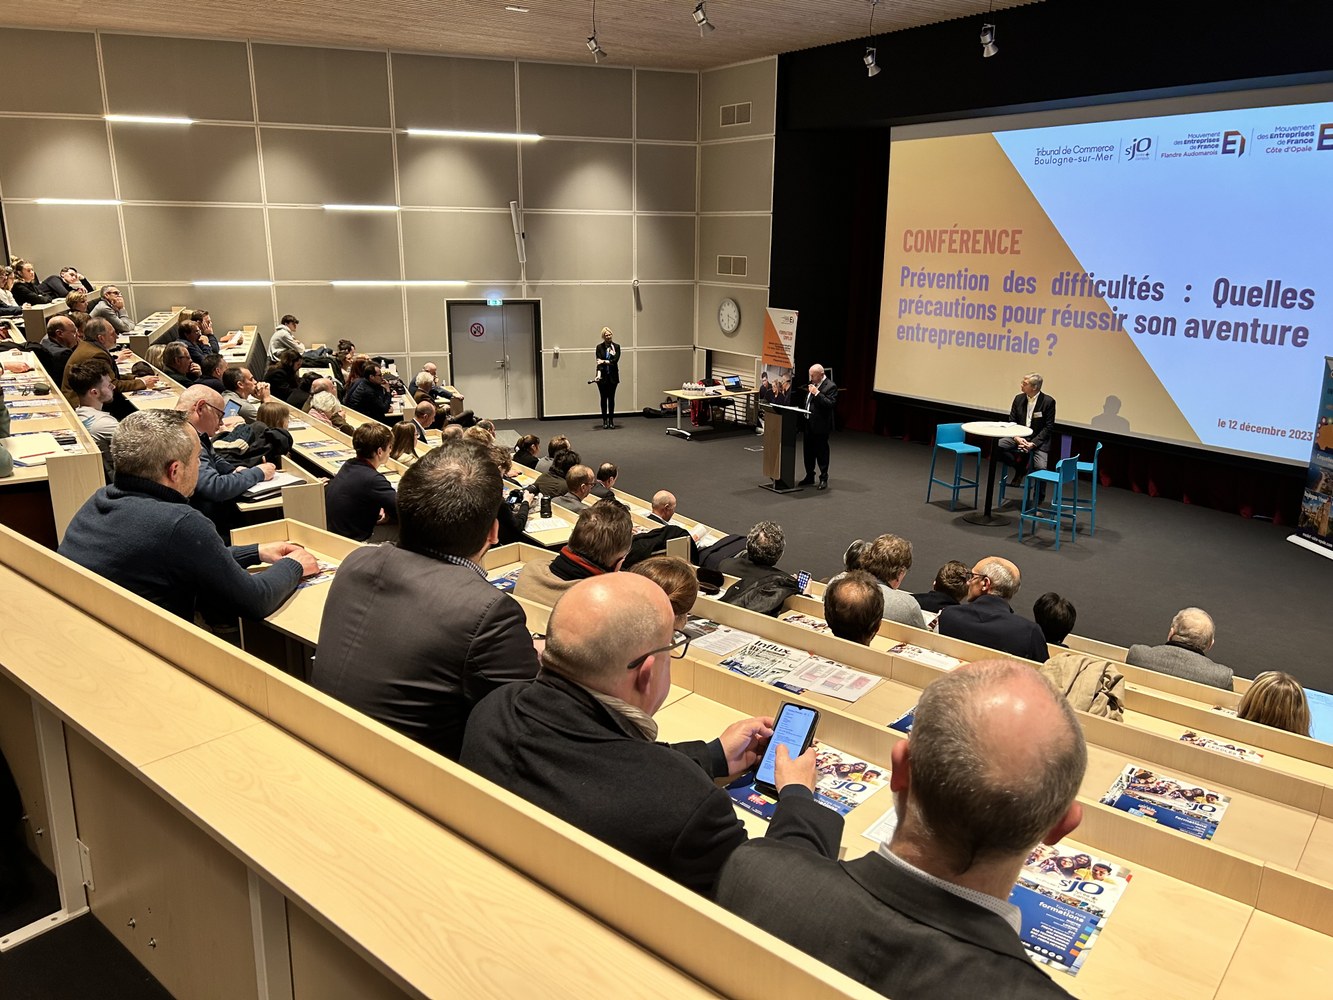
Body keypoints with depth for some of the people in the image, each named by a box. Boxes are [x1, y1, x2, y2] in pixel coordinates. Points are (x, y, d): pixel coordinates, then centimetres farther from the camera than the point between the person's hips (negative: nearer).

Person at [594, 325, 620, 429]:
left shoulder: (616, 346, 2)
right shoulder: (599, 347, -2)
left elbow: (616, 360, -10)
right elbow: (599, 362, -11)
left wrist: (605, 361, -18)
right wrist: (599, 374, -24)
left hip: (612, 376, 1)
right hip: (603, 376, -1)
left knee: (611, 398, 3)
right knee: (604, 398, 4)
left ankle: (611, 421, 9)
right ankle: (605, 420, 11)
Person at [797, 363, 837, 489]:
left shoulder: (830, 386, -12)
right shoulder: (812, 384, 12)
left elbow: (830, 404, -23)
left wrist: (817, 393, -25)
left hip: (821, 426, -8)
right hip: (808, 423, 8)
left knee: (821, 452, 0)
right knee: (808, 452, 14)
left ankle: (824, 478, 10)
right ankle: (809, 476, 25)